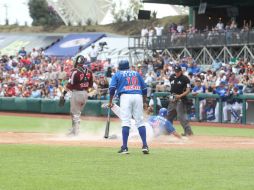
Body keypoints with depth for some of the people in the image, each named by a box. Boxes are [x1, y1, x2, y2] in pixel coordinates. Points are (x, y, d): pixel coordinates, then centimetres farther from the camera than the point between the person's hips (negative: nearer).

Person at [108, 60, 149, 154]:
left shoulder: (117, 74, 14)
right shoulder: (136, 73, 23)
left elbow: (112, 88, 1)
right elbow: (144, 88, 18)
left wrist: (110, 101, 5)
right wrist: (145, 102, 21)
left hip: (125, 96, -3)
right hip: (138, 96, 3)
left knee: (125, 122, -6)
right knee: (140, 121, 5)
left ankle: (125, 147, -11)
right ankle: (145, 146, -1)